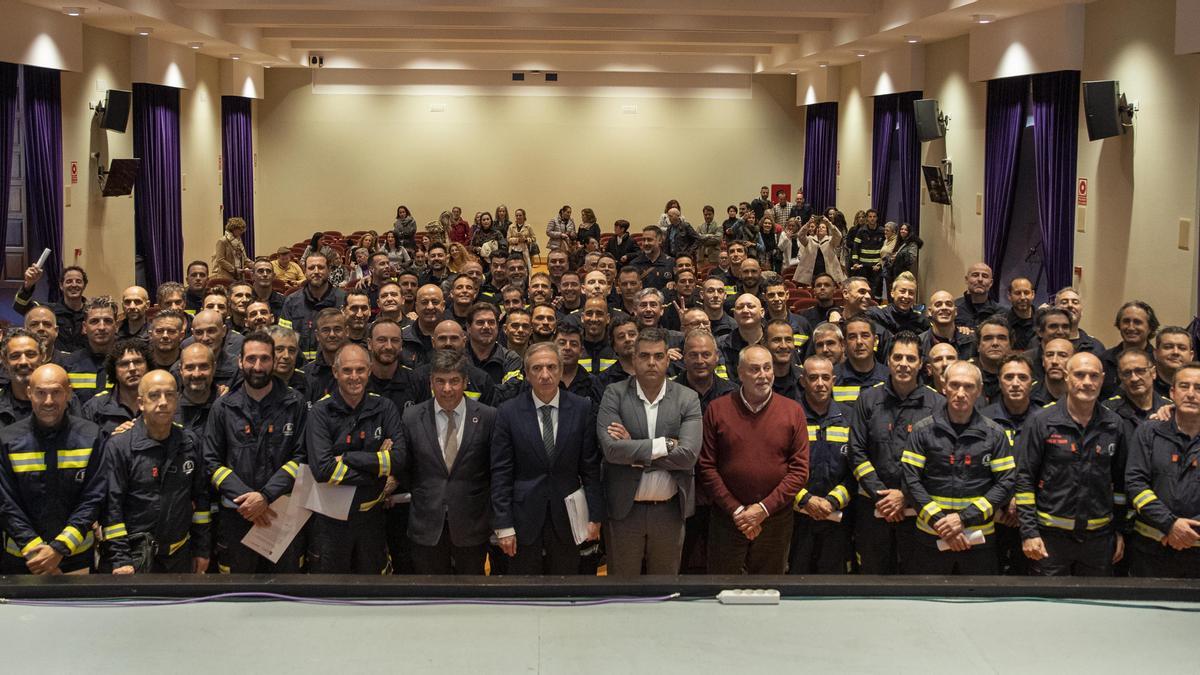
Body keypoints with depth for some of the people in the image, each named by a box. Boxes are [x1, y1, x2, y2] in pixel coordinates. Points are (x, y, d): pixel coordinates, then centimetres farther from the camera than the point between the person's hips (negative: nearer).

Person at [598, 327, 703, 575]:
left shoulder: (687, 399, -2)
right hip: (625, 509, -1)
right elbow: (611, 449, -18)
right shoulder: (614, 394, -4)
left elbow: (688, 455, -14)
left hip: (669, 510, 1)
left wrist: (634, 450, -15)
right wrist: (663, 445, -16)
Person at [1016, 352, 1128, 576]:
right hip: (1050, 536, -3)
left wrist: (1119, 531, 9)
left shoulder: (1114, 426, 7)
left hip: (1099, 538, 3)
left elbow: (1120, 482, 13)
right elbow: (1024, 480, -5)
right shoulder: (1041, 423, -3)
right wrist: (1029, 532, -10)